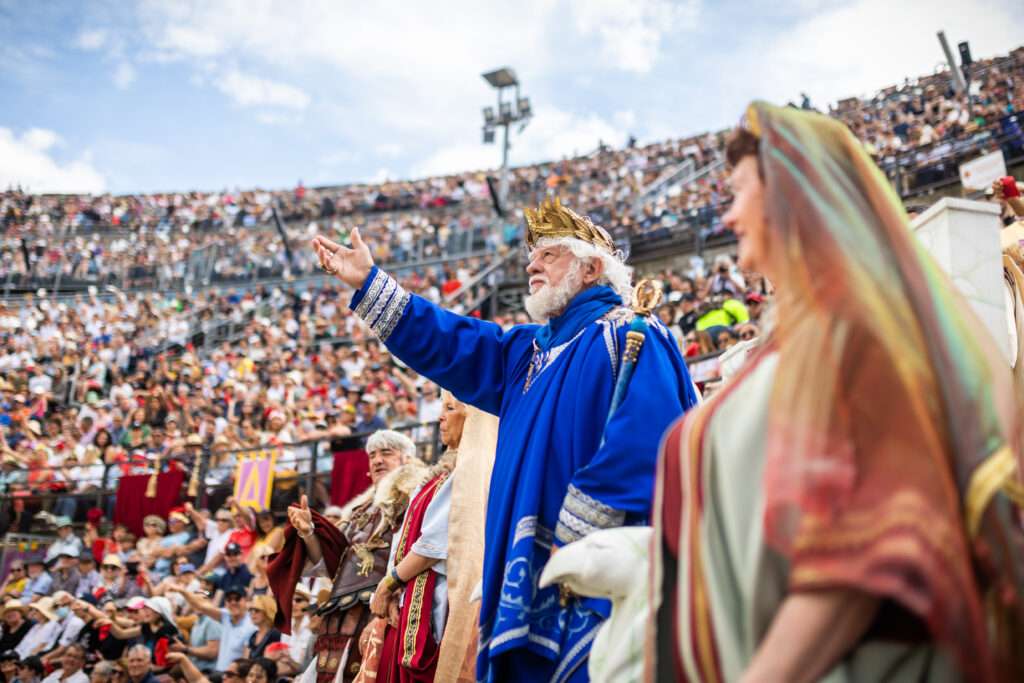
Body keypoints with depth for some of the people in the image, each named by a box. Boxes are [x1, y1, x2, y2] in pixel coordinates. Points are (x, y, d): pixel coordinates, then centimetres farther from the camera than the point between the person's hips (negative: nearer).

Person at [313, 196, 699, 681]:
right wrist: (368, 283, 19)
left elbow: (643, 441, -19)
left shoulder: (630, 337, -6)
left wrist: (575, 533, -19)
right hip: (531, 574, 9)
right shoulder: (528, 350, 22)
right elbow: (446, 345, 23)